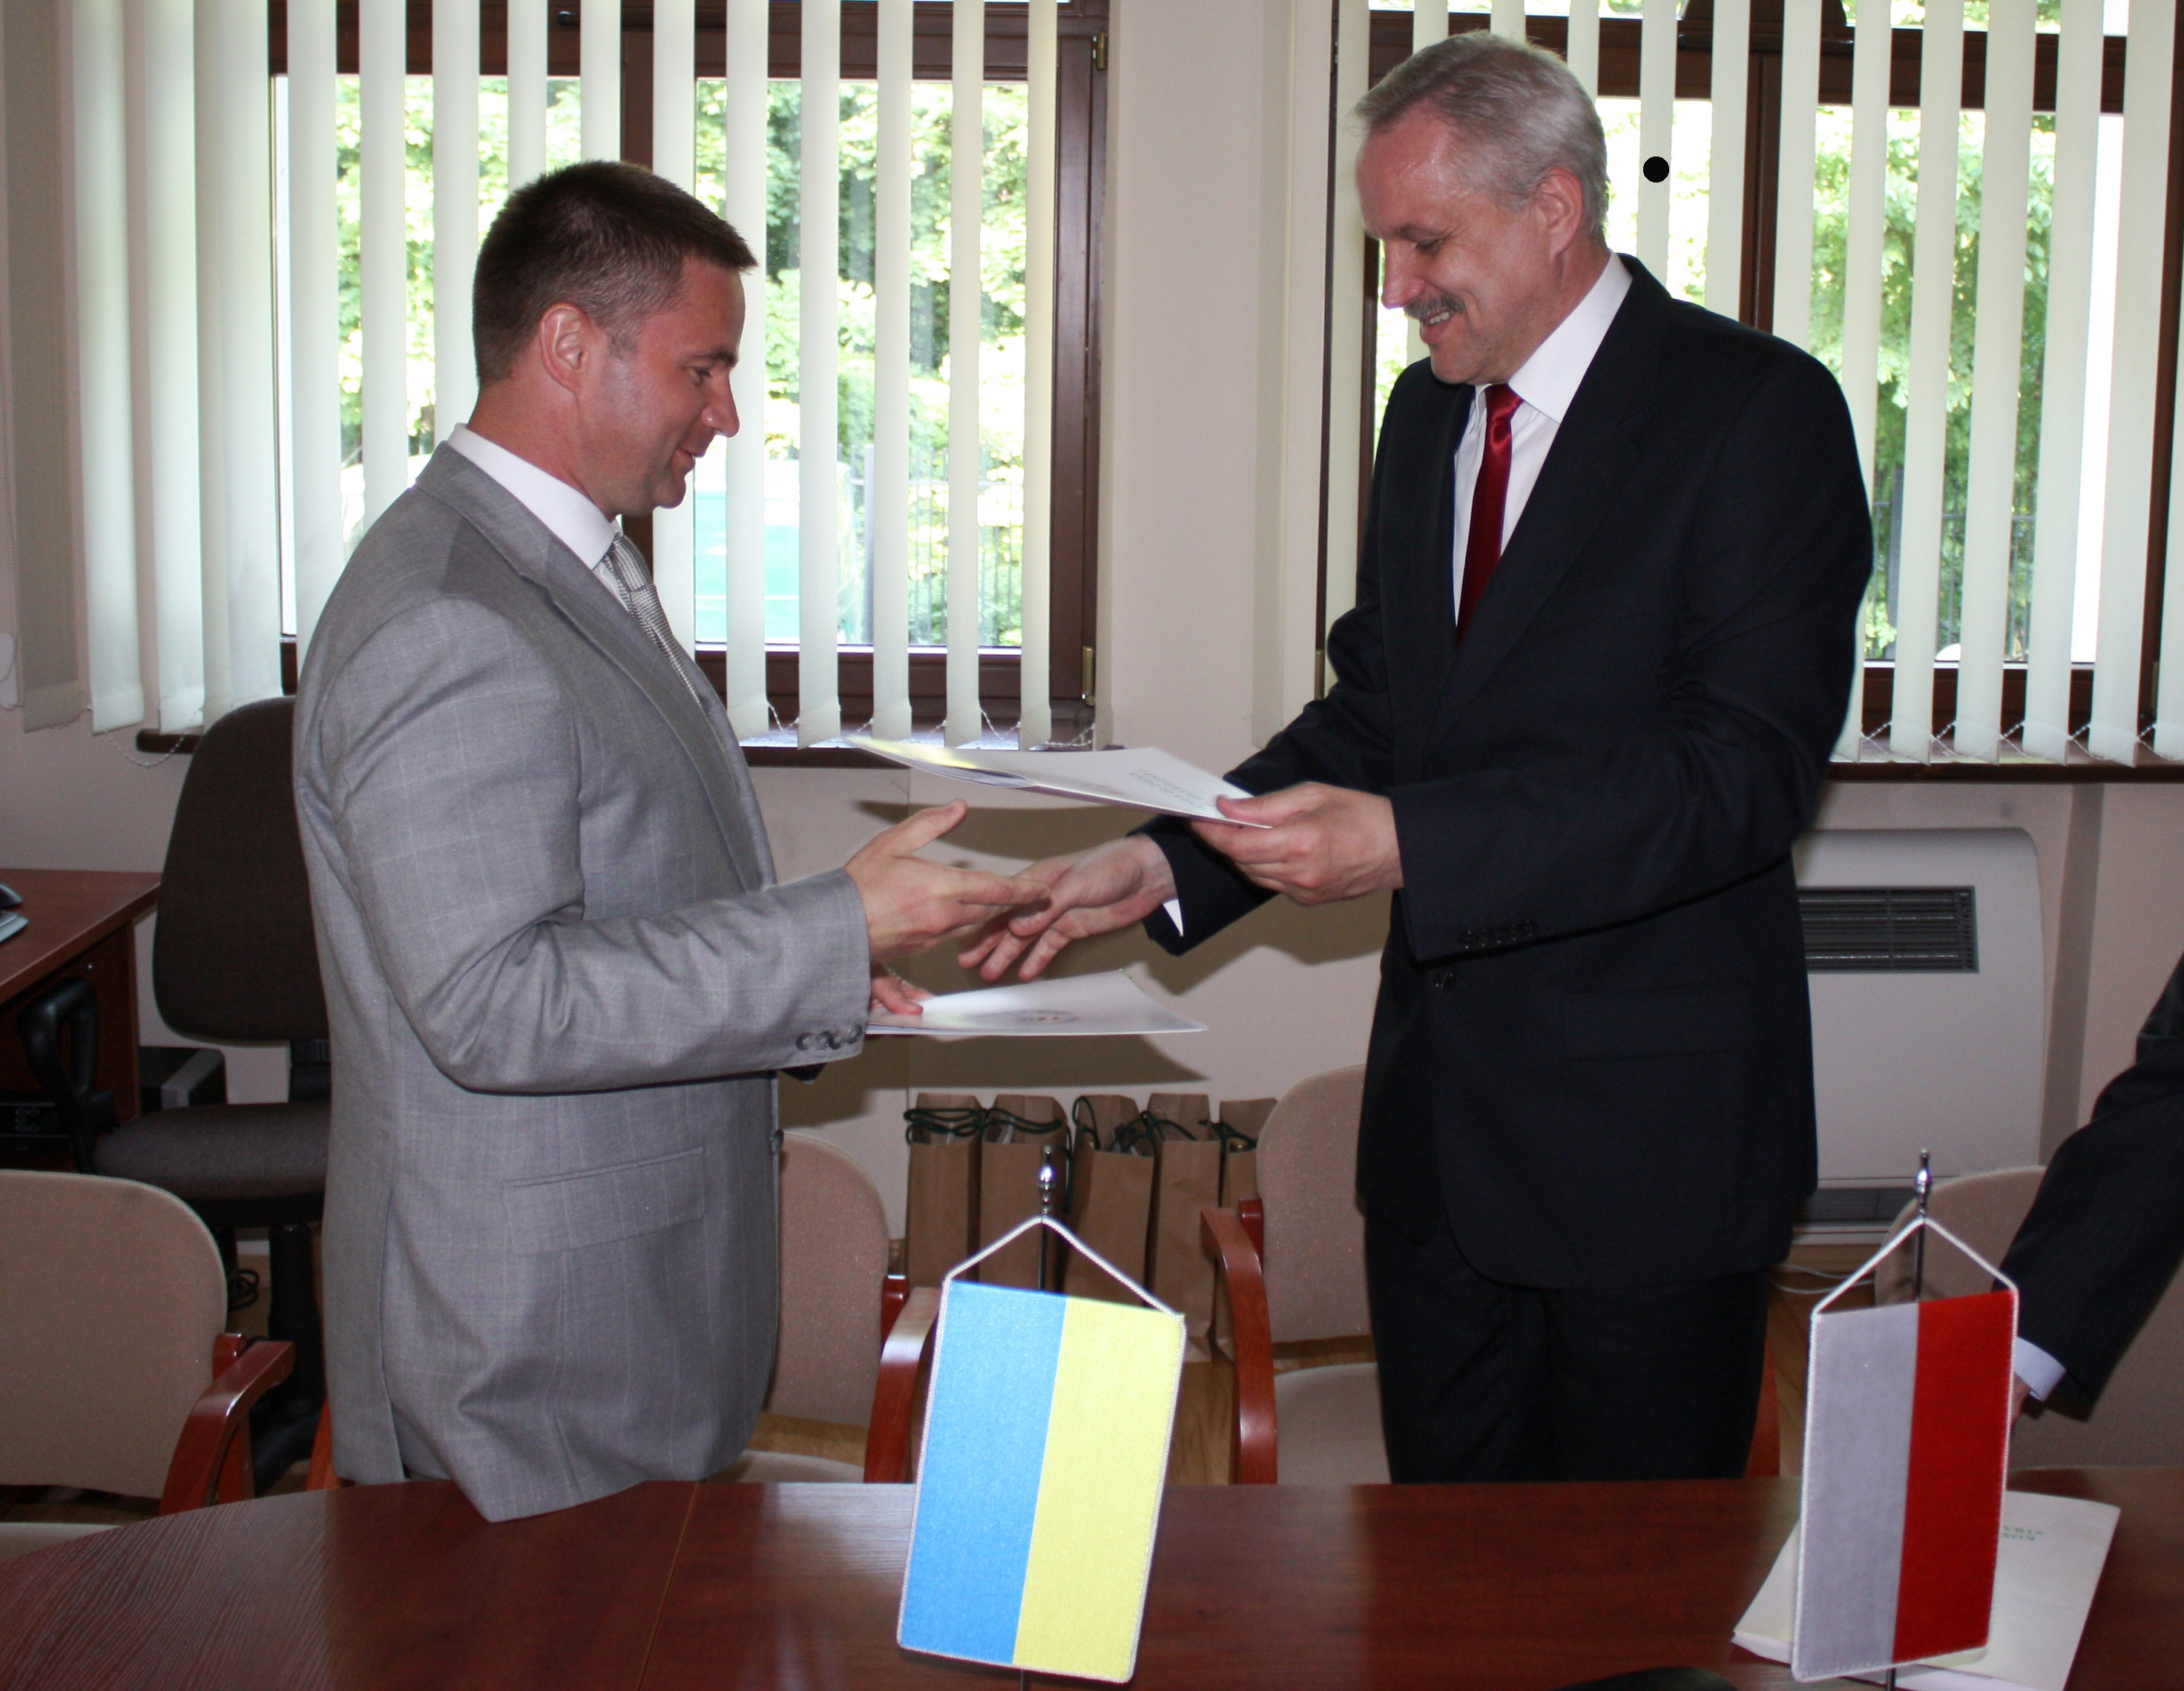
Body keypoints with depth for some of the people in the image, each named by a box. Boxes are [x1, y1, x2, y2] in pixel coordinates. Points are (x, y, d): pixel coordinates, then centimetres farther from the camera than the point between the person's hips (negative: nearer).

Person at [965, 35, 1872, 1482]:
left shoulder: (1760, 411, -12)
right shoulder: (1427, 414, 11)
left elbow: (1752, 767, -21)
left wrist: (1407, 843, -28)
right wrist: (1169, 866, -1)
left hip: (1648, 1133, -6)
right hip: (1440, 1113, 6)